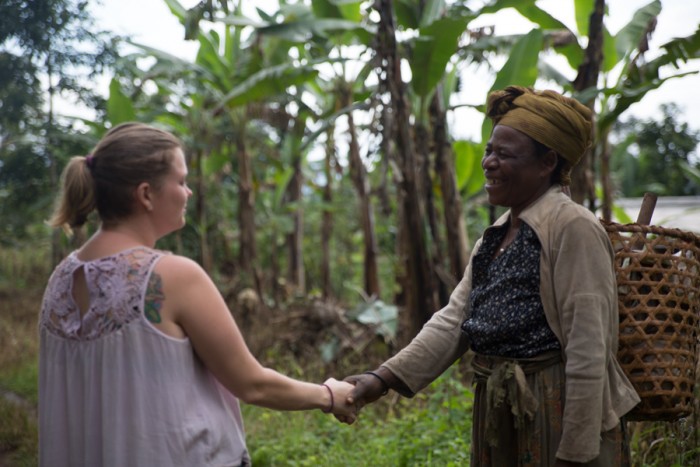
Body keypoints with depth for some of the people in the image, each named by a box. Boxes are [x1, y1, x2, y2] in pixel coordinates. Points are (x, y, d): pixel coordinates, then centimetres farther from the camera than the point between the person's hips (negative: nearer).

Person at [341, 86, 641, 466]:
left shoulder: (571, 228, -14)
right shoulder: (496, 235, 11)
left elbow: (587, 350, -18)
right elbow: (455, 319, 3)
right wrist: (384, 378, -8)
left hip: (556, 415, -8)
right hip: (497, 416, 8)